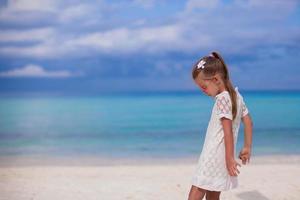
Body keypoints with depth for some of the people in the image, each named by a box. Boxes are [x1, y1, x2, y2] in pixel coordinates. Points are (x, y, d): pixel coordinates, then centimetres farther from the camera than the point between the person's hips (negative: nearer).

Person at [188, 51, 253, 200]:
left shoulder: (222, 99, -16)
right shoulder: (237, 95, 10)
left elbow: (228, 131, -19)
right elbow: (248, 122, 13)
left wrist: (229, 158, -17)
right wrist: (247, 148, 18)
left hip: (212, 157, -9)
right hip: (221, 157, 9)